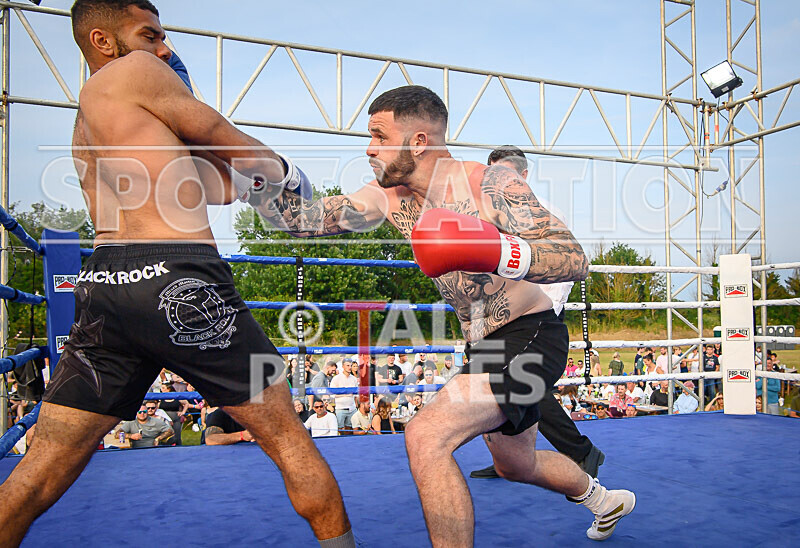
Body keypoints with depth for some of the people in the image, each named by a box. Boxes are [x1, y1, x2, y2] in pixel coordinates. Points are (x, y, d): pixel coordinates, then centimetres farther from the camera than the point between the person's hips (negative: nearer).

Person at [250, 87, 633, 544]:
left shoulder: (492, 183, -22)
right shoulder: (389, 197, -3)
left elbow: (575, 260, -29)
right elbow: (298, 217, -3)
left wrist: (496, 253, -44)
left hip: (531, 338, -8)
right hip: (485, 349, 8)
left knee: (426, 437, -25)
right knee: (517, 466, 27)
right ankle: (604, 499, 58)